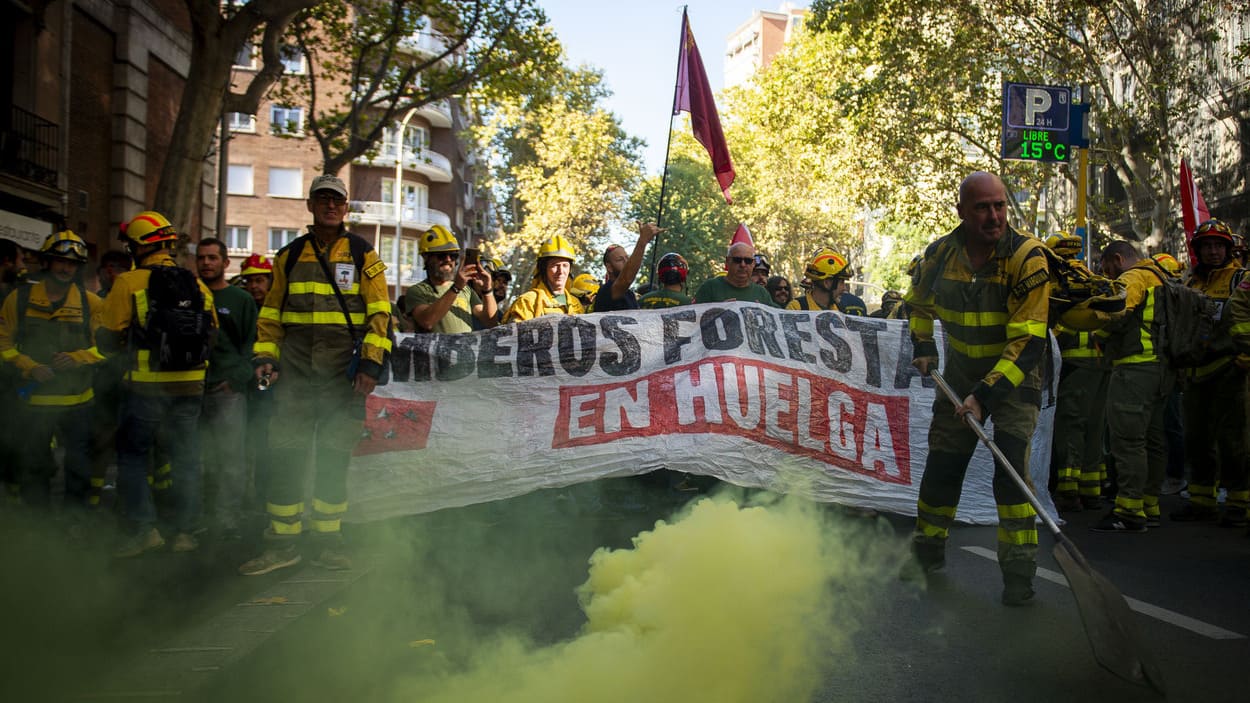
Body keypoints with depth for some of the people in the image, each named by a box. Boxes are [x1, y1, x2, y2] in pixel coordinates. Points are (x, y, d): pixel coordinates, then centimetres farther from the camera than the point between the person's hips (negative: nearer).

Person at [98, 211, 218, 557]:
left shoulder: (129, 283, -8)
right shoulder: (198, 286, 5)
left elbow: (107, 341, -4)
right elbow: (210, 337, 12)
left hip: (145, 387, -4)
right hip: (189, 387, 4)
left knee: (133, 457, 9)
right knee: (186, 460, 11)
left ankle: (145, 528, 2)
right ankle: (186, 531, 13)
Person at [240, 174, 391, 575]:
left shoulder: (363, 255, 4)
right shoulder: (289, 256, 12)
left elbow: (379, 313, -1)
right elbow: (271, 313, 17)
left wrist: (371, 363, -10)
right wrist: (264, 356, 4)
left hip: (344, 372, -2)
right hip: (294, 370, 2)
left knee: (334, 459, 4)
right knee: (284, 455, 0)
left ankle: (328, 541, 16)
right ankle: (282, 542, 10)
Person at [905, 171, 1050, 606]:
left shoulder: (1027, 257, -23)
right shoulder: (941, 254, -10)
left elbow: (1028, 343, -27)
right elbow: (921, 302, 15)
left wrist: (985, 394, -32)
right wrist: (922, 347, 5)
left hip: (1014, 375, -4)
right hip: (960, 374, 4)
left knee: (1011, 467, -17)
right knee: (941, 464, 7)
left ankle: (1019, 569, -4)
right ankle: (927, 550, 27)